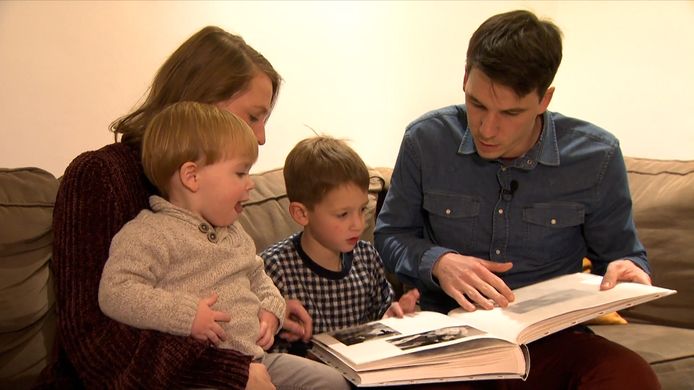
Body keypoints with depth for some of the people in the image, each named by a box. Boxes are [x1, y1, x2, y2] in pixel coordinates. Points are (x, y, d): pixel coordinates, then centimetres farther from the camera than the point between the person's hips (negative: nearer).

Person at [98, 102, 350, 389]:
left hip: (257, 356, 8)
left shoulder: (234, 232, 17)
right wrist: (186, 315, -24)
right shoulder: (148, 234, -11)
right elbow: (114, 293, -20)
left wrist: (270, 309, 11)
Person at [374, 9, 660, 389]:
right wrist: (437, 261, -12)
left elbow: (621, 254, 12)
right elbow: (390, 235, 10)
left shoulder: (596, 157, -3)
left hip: (549, 340, 2)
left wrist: (627, 271, -13)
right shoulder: (425, 140, -3)